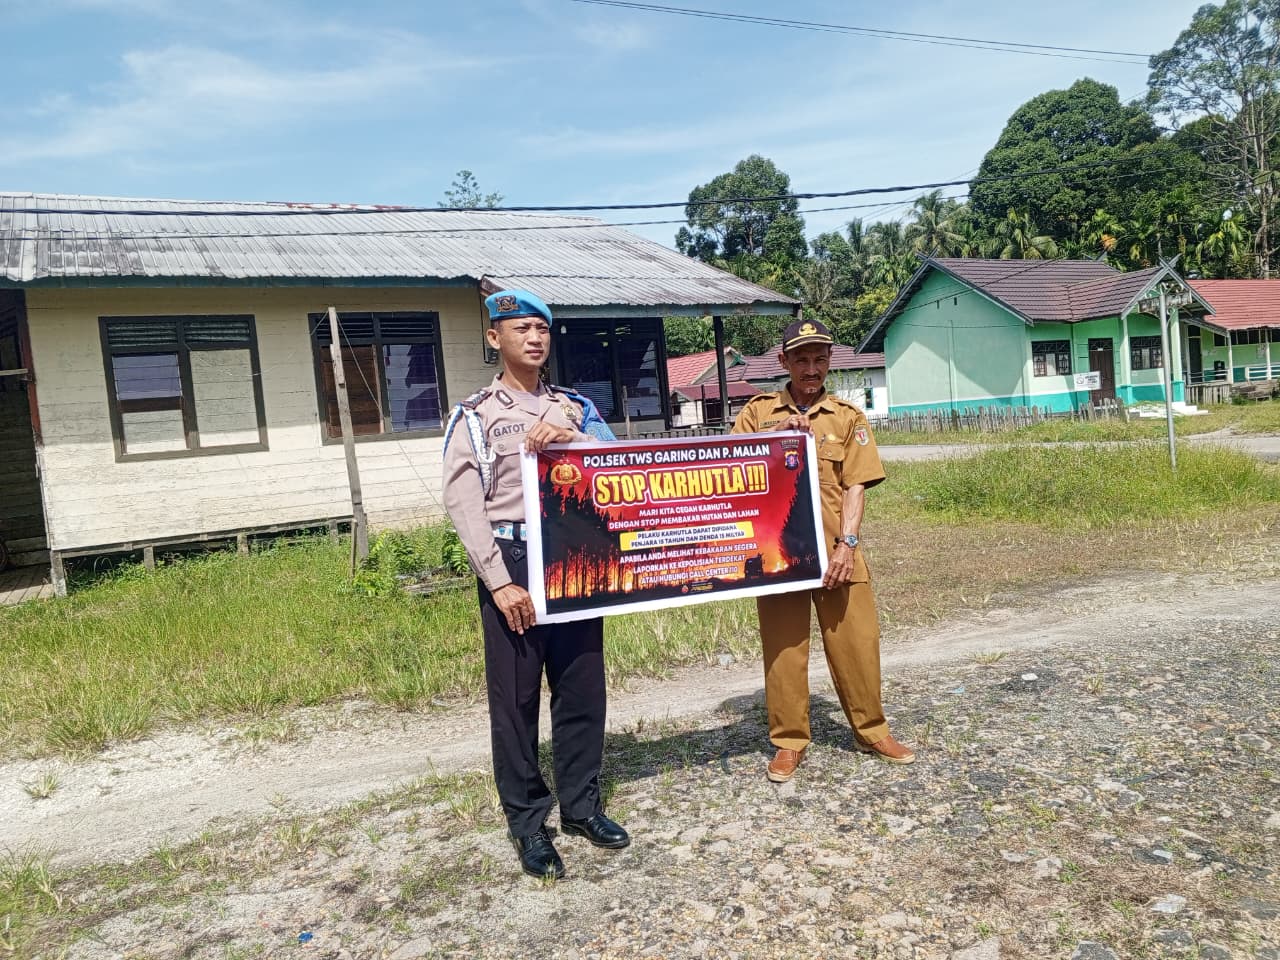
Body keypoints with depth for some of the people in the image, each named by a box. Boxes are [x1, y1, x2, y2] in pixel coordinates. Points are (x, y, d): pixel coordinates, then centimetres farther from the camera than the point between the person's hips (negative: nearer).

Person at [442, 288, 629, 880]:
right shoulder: (474, 416, 1)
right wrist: (500, 582, -15)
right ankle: (527, 824, 18)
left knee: (582, 688, 9)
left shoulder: (573, 408, 13)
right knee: (515, 697, 4)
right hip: (512, 562, -3)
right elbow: (462, 504, -7)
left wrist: (572, 439, -17)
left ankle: (581, 805, 27)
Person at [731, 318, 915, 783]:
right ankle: (789, 740, 19)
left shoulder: (848, 417, 8)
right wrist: (776, 437, -13)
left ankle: (872, 731, 25)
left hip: (836, 551, 1)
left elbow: (855, 487, 1)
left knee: (857, 641, 5)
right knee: (783, 647, 5)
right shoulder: (759, 412, 8)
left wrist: (847, 545, -11)